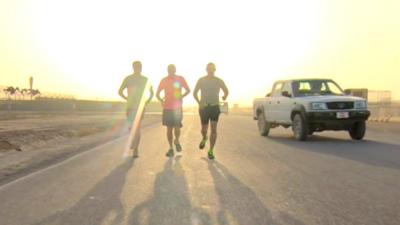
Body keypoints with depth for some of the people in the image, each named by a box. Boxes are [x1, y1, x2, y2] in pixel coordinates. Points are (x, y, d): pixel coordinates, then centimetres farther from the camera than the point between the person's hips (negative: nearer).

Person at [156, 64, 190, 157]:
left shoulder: (180, 79, 1)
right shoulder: (164, 80, 3)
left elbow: (188, 90, 12)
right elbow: (157, 93, 9)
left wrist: (181, 96, 0)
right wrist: (161, 100, -5)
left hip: (177, 107, -1)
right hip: (167, 108, 1)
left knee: (177, 127, -7)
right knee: (169, 128, 4)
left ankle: (177, 141, 26)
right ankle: (171, 148, 16)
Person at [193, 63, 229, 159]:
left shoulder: (219, 81, 2)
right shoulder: (201, 80, 1)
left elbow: (226, 91, 16)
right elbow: (195, 93, 5)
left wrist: (225, 96, -3)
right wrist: (199, 103, -9)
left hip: (215, 107, 0)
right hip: (204, 107, 0)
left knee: (213, 129, -8)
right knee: (204, 129, 4)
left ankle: (211, 151, -1)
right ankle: (204, 138, 41)